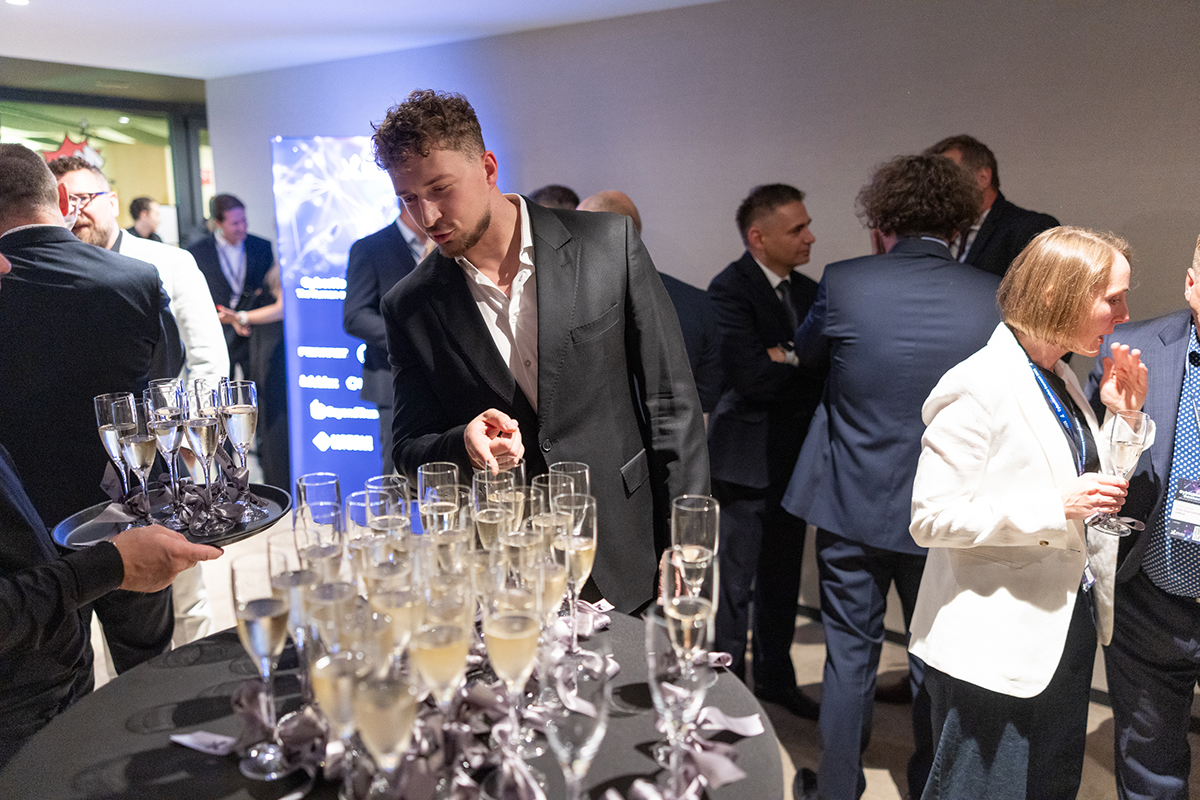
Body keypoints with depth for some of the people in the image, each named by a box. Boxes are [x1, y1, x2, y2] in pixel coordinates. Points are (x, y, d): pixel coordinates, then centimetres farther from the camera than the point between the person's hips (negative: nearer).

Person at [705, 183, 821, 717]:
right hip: (748, 458, -7)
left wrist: (789, 360, -11)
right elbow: (751, 376, -25)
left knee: (782, 577, 19)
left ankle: (775, 678, 35)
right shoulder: (730, 288, -14)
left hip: (794, 458, 8)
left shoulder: (808, 292, 11)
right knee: (736, 580, 5)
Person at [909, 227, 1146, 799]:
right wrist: (1058, 507, -26)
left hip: (1068, 626, 9)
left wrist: (1124, 417, 4)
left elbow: (1096, 487, 17)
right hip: (994, 647, -9)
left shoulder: (1062, 381, 9)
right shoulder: (978, 387, -20)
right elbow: (931, 518, -23)